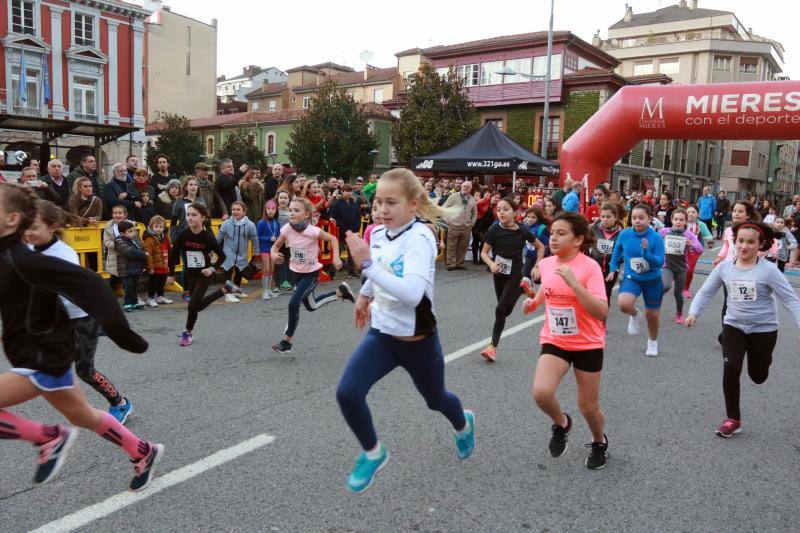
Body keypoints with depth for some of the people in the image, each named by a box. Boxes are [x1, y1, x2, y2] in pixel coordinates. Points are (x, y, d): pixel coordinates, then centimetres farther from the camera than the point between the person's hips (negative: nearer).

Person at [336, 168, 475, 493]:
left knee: (435, 398, 20)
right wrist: (364, 295, 32)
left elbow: (412, 293, -39)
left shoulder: (420, 238, -24)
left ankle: (463, 424, 58)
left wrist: (367, 264, -41)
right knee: (347, 393, -14)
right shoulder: (378, 234, -3)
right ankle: (372, 453, 14)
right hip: (381, 334, 5)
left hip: (417, 340, -5)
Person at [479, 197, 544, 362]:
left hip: (515, 276, -3)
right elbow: (484, 252, -1)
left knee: (500, 310, -12)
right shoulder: (494, 231, -7)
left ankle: (493, 346, -3)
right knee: (504, 310, 15)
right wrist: (491, 264, -20)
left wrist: (537, 266, 0)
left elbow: (541, 247, 8)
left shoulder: (522, 232, -7)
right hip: (499, 275, 3)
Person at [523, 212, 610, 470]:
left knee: (588, 406, 9)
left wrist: (573, 282, -35)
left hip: (587, 344, -3)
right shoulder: (546, 264, -4)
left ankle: (600, 442, 43)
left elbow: (602, 313, -28)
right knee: (541, 393, -21)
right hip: (554, 341, 3)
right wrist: (533, 302, -2)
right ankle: (561, 423, 14)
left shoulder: (589, 266, -19)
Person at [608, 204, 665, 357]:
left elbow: (660, 263, -20)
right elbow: (617, 251, 10)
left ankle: (653, 341, 43)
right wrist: (613, 269, 12)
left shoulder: (656, 238, -17)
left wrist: (646, 252, -35)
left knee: (652, 315, 12)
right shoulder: (624, 234, -11)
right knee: (623, 304, -29)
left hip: (652, 280, 0)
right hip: (631, 278, 1)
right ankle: (635, 315, 9)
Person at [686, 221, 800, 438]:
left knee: (757, 377, 11)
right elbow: (706, 292, -1)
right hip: (734, 325, 2)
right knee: (730, 368, -14)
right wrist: (693, 312, -15)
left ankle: (764, 357, 51)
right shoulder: (724, 267, -8)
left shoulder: (768, 270, -17)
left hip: (763, 329, -1)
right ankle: (733, 419, 3)